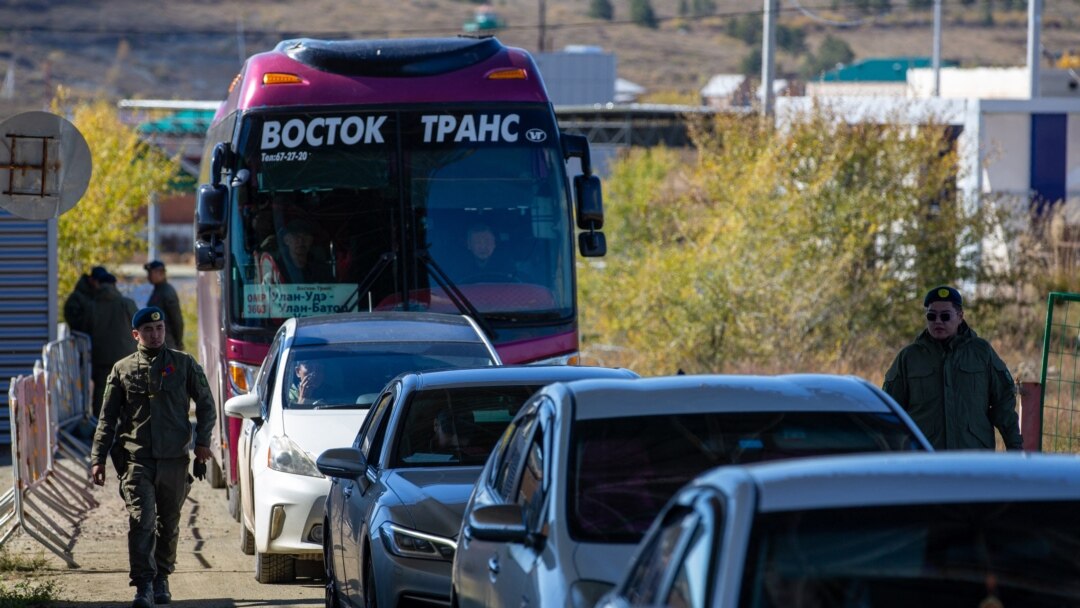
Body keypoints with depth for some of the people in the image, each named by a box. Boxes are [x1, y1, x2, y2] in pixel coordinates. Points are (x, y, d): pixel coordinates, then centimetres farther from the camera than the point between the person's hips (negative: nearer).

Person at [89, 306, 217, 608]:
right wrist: (98, 458, 3)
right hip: (136, 458, -1)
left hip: (174, 458, 1)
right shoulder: (123, 369, 8)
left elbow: (205, 403, 13)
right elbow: (107, 418, 10)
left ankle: (161, 579, 26)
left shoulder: (184, 364, 7)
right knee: (141, 520, -14)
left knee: (169, 524, 10)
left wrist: (203, 441, -1)